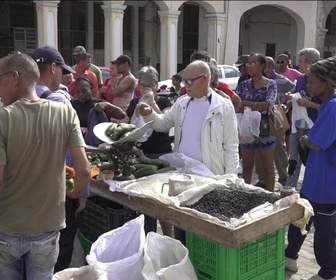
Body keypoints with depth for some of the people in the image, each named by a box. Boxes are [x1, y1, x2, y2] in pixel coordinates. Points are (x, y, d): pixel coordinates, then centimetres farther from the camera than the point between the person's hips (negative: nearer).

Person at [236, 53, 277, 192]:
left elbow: (267, 104, -20)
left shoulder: (271, 84, -4)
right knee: (247, 167, 12)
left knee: (268, 168, 7)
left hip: (265, 130, -3)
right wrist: (255, 107, -25)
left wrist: (244, 104, -24)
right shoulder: (243, 85, 4)